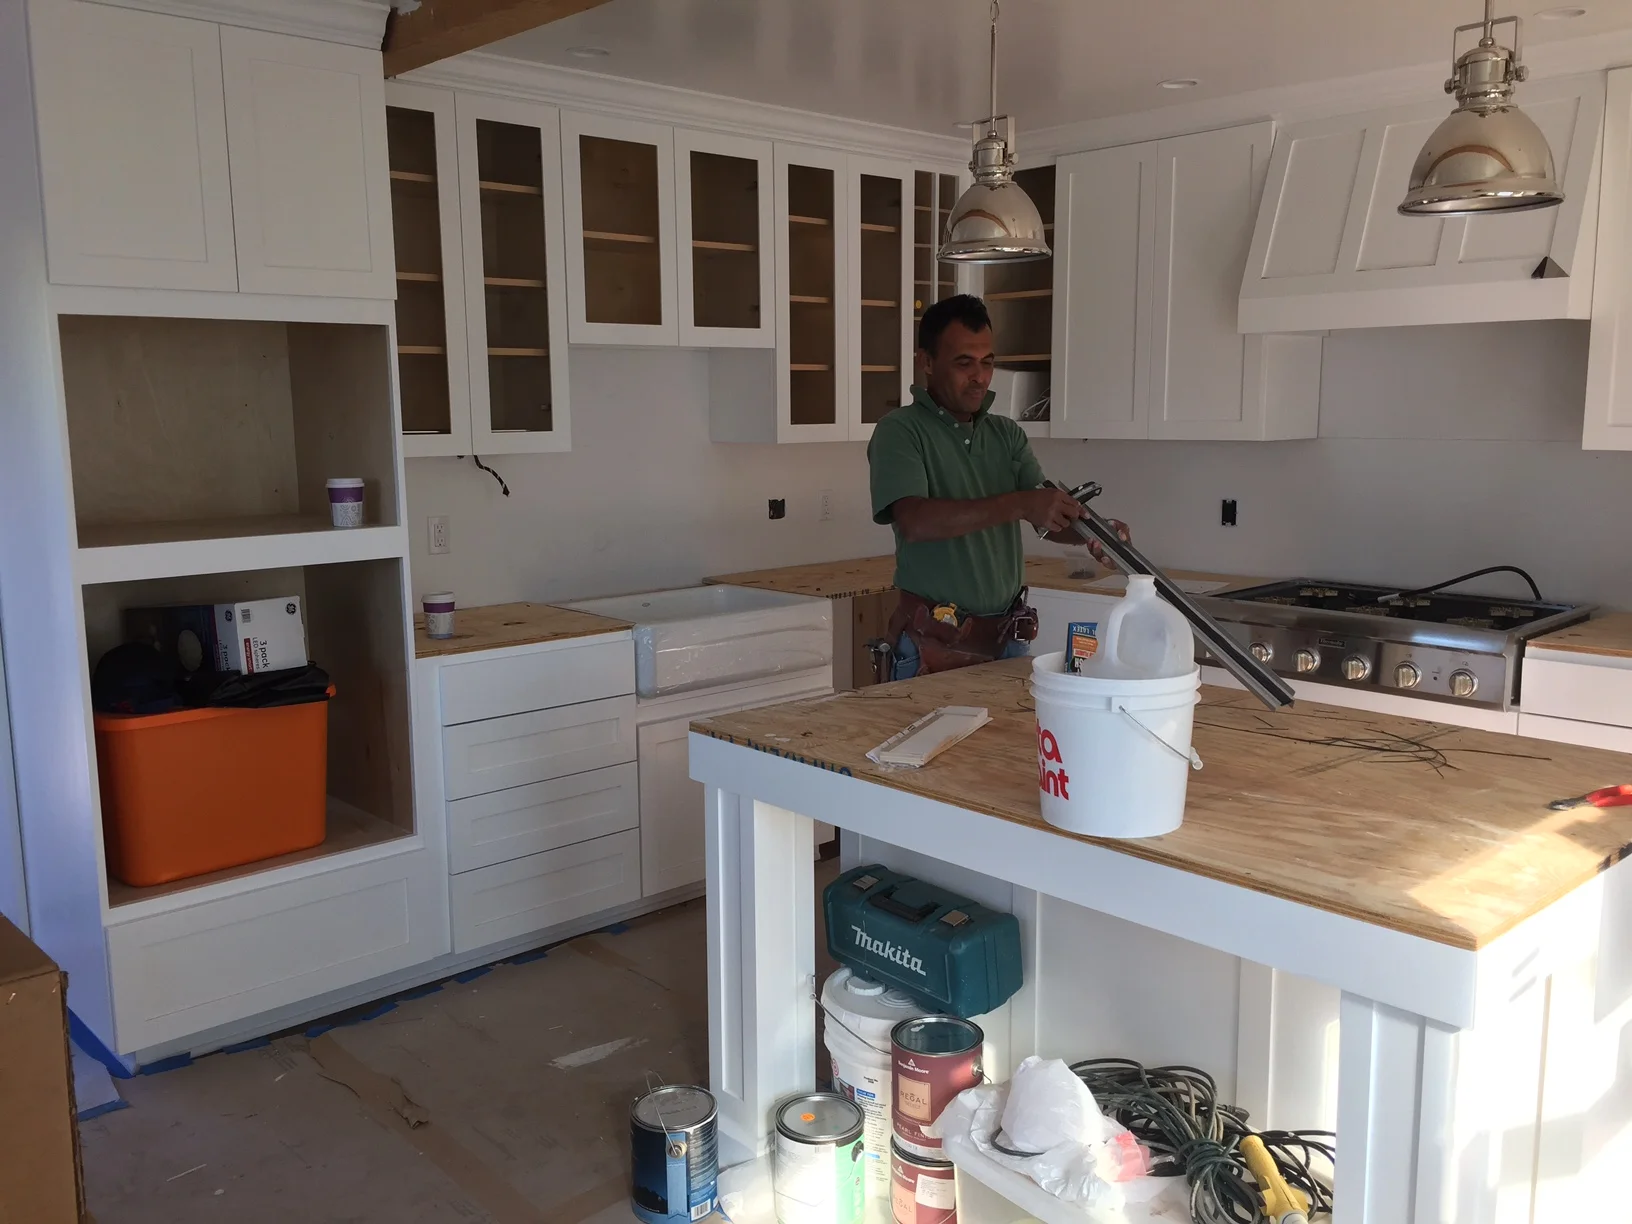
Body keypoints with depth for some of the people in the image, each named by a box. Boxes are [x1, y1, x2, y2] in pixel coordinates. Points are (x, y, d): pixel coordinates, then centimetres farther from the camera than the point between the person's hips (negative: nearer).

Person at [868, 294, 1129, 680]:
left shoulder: (1007, 434, 9)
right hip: (933, 645, -5)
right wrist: (1018, 505, -31)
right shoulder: (900, 431, -8)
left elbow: (1051, 516, 0)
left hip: (1008, 639, 5)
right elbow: (914, 521, -24)